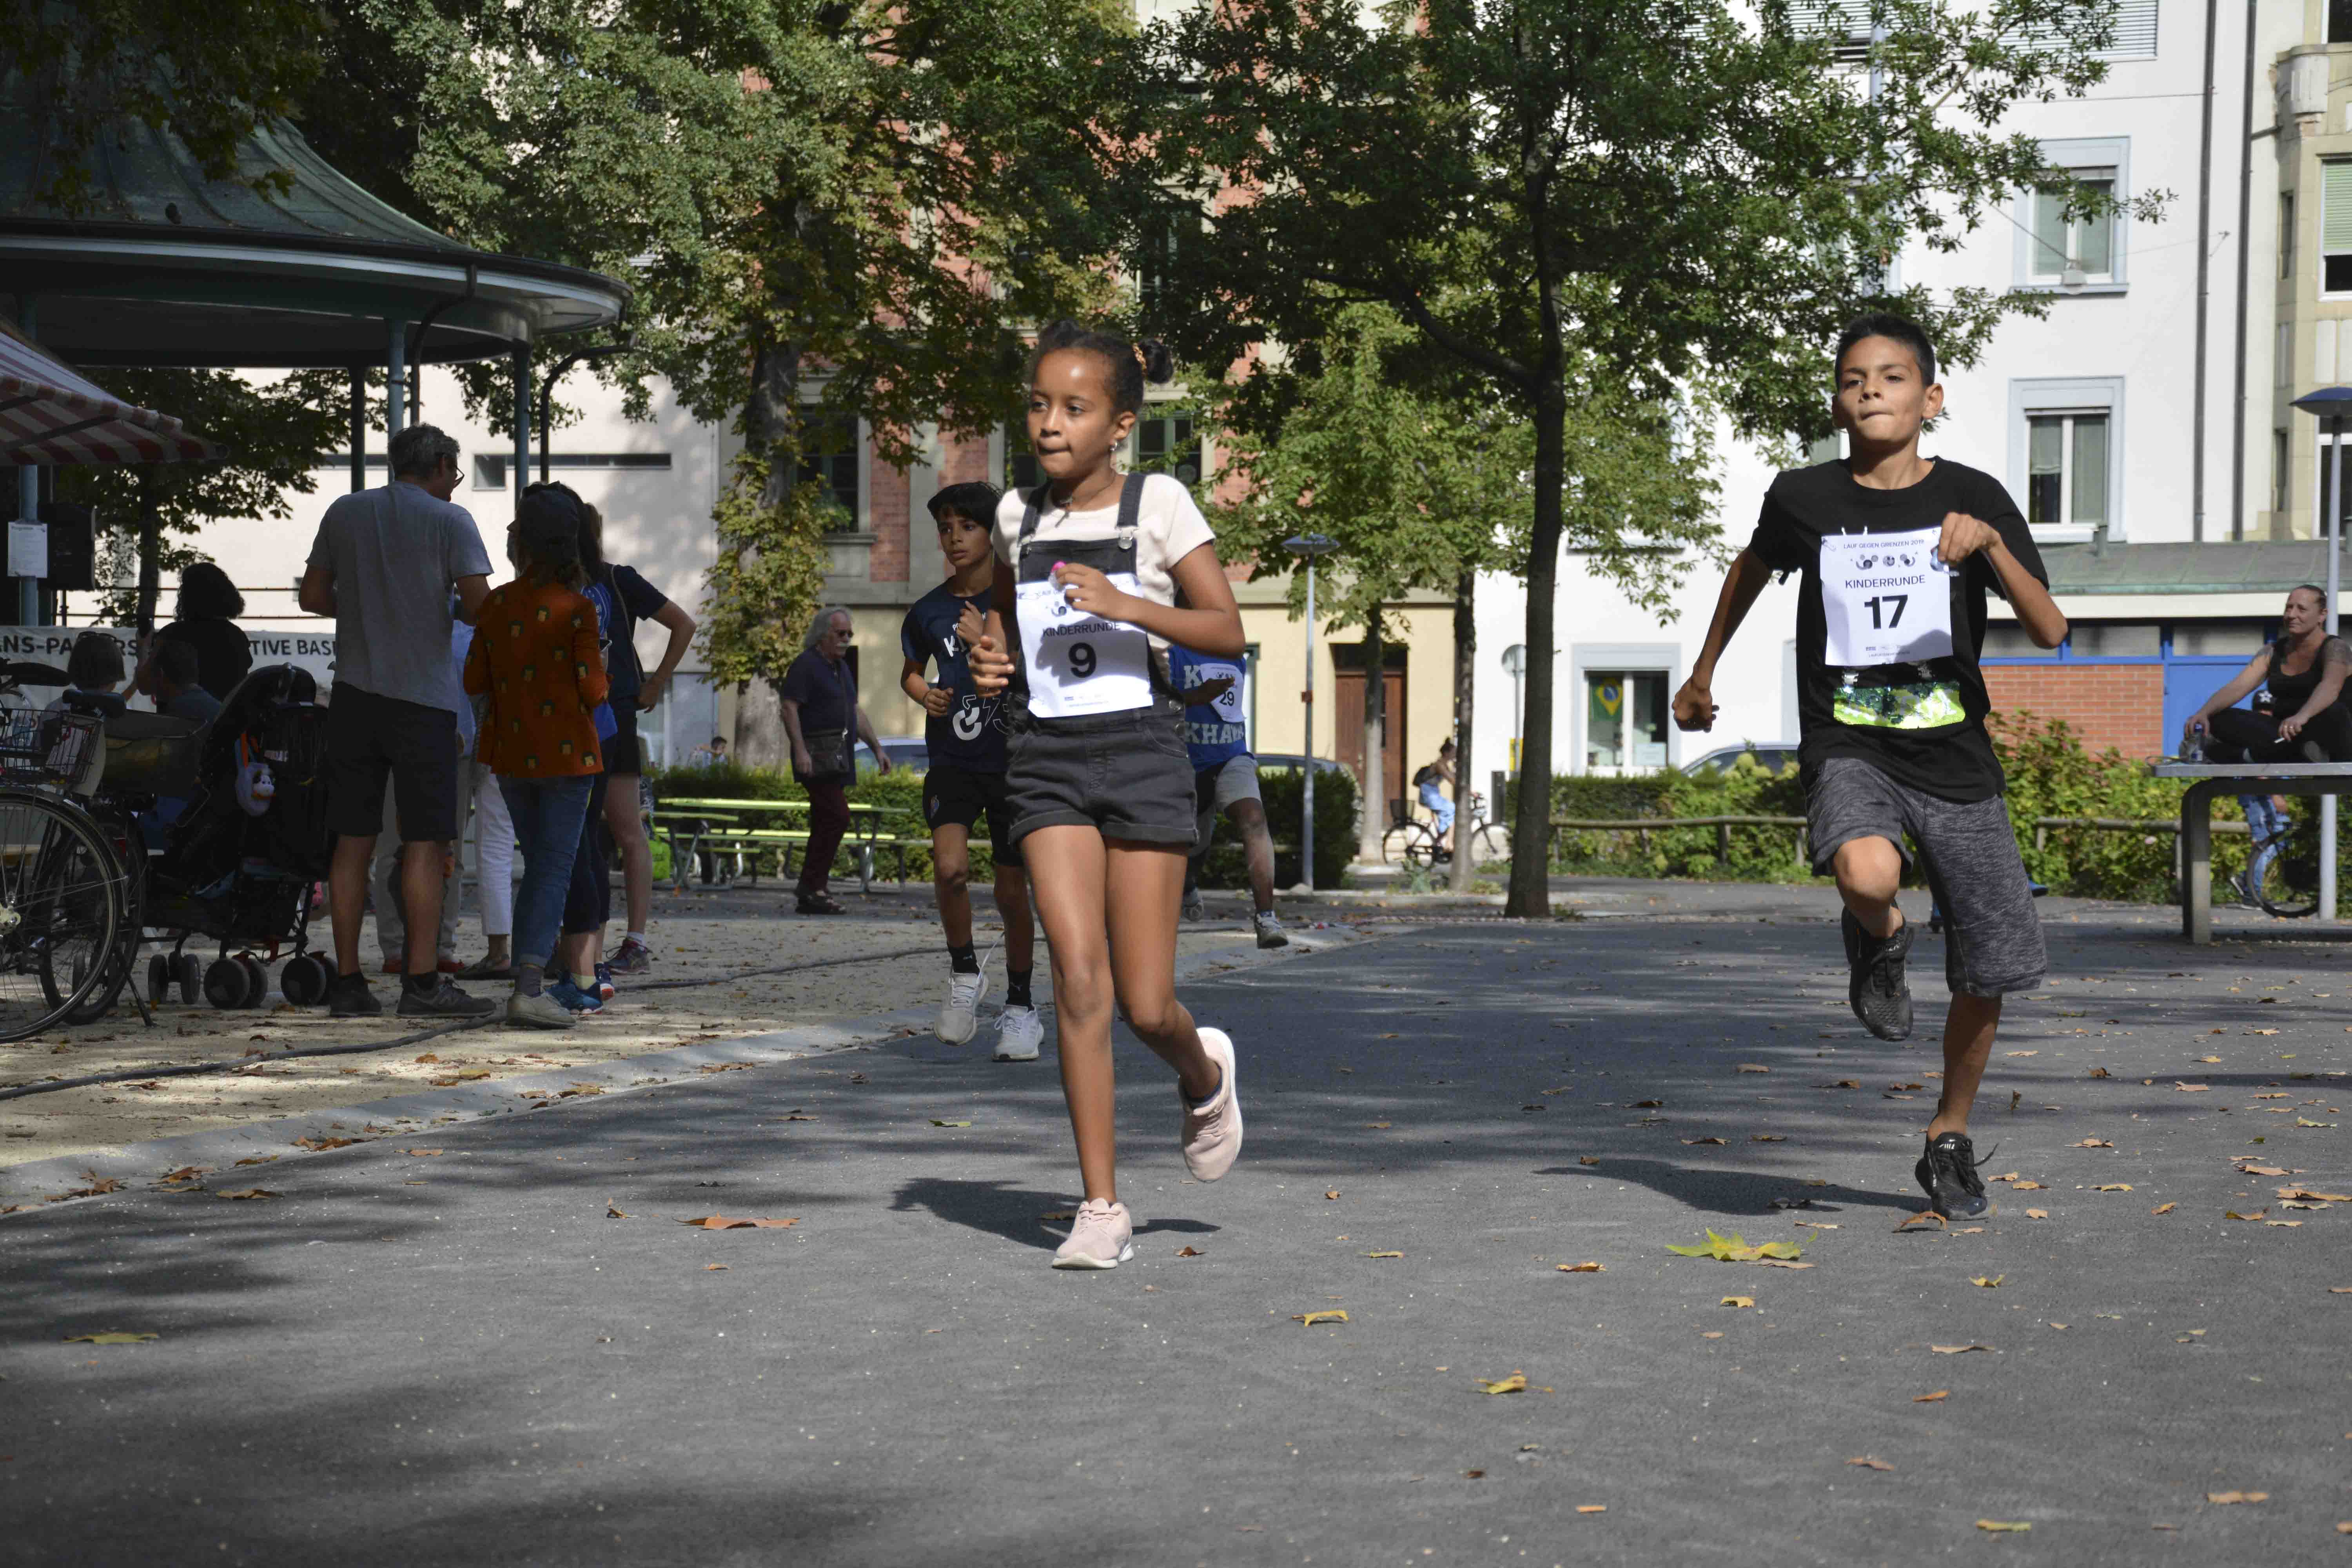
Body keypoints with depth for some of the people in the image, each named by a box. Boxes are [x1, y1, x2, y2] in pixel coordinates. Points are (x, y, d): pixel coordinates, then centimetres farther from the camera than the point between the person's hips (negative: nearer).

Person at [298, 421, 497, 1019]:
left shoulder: (344, 513, 11)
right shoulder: (449, 520, -3)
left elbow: (313, 597, 14)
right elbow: (480, 604, -11)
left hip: (355, 693, 4)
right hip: (423, 695, -4)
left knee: (353, 842, 6)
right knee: (425, 841, -2)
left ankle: (348, 982, 7)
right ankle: (422, 980, -7)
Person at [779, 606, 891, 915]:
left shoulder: (842, 668, 20)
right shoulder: (806, 666, -8)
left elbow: (856, 712, 26)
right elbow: (790, 708, -16)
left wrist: (877, 748, 20)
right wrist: (800, 750, -25)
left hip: (838, 758, 9)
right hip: (817, 755, -9)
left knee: (825, 824, 7)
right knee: (837, 817, -17)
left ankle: (810, 895, 9)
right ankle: (811, 887, -15)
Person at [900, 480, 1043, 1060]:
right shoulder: (929, 612, 4)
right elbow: (910, 671, 22)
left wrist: (987, 645, -23)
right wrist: (925, 695, 1)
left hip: (1013, 761, -2)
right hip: (952, 760, 2)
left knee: (1013, 891, 4)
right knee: (950, 866, -21)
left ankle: (1020, 1007, 21)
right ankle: (964, 972, 4)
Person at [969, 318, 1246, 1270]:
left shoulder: (1157, 505, -3)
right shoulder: (1019, 516, 9)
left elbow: (1228, 632, -8)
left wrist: (1127, 605, -21)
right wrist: (990, 656, 7)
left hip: (1140, 749, -3)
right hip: (1048, 758, 3)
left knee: (1146, 1005, -3)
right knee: (1079, 977, -9)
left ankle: (1203, 1076, 34)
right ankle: (1101, 1206, -3)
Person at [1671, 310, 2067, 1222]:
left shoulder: (1973, 498, -4)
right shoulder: (1804, 498, -2)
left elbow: (2050, 631, -10)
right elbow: (1754, 566, 21)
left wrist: (1989, 544, -27)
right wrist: (1703, 671, 30)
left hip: (1955, 756, 1)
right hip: (1847, 747, -1)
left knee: (1987, 975, 4)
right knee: (1867, 874, -36)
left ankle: (1949, 1140, 30)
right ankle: (1878, 940, 2)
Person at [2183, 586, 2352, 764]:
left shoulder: (2335, 648, -8)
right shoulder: (2273, 653, 9)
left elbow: (2331, 686, -30)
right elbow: (2236, 688, -4)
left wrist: (2302, 716, -52)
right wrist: (2204, 713, -25)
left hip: (2327, 736, -5)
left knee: (2331, 712, -38)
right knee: (2218, 719, -12)